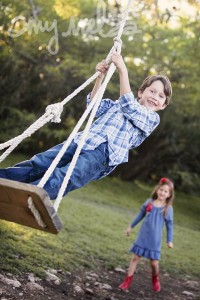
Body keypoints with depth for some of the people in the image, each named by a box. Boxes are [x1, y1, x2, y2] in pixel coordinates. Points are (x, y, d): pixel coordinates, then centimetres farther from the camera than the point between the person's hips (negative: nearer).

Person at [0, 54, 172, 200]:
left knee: (62, 178, -31)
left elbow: (129, 106, -2)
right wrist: (101, 76, 9)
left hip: (103, 153, -6)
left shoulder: (153, 118, 12)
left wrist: (123, 70, -4)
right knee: (37, 164, -15)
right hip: (81, 141, 6)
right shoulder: (117, 105, 31)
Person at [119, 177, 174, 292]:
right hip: (143, 236, 2)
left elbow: (169, 225, 1)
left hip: (155, 240, -2)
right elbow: (141, 215, 12)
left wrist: (170, 240, 2)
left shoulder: (168, 208, -6)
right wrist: (131, 227, 18)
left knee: (154, 262, 4)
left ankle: (155, 279, 33)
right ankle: (128, 280, 9)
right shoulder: (149, 202, 0)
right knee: (135, 258, 3)